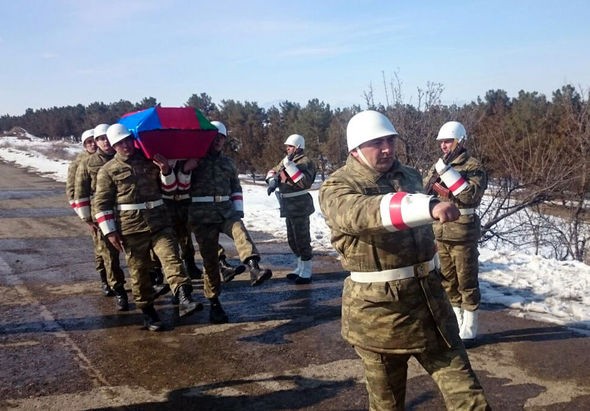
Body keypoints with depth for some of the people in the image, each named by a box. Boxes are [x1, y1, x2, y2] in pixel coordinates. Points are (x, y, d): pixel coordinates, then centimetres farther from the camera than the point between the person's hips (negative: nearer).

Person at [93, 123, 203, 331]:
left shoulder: (149, 160, 12)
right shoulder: (108, 170, 4)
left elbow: (169, 187, 17)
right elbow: (101, 203, 1)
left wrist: (165, 171, -4)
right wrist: (110, 231, -7)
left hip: (159, 221, 2)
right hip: (131, 227, -2)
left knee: (171, 257, -15)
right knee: (139, 270, 5)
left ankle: (184, 300, -24)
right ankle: (147, 311, 18)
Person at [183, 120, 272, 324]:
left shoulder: (228, 163, 18)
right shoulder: (193, 160, 6)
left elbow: (236, 188, 24)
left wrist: (238, 211, 14)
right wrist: (185, 170, -16)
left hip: (226, 210, 2)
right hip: (202, 215, -2)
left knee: (240, 230, -31)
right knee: (209, 258, 0)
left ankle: (254, 268, -54)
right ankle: (214, 303, 11)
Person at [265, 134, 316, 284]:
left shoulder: (305, 162, -14)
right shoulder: (285, 160, 11)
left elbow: (306, 182, -27)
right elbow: (273, 171, 20)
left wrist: (290, 165, -27)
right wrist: (272, 180, -3)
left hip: (300, 206, -9)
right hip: (288, 206, 9)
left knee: (302, 239, -4)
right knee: (292, 239, 17)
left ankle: (306, 272, 6)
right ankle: (300, 267, 31)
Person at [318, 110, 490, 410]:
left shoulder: (409, 176, 7)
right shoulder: (338, 188, -13)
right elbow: (364, 213, -36)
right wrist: (429, 207, -49)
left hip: (428, 298, 5)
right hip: (378, 309, -5)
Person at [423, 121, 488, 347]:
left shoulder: (473, 167, -8)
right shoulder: (438, 166, 10)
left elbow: (470, 195, -24)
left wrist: (446, 170, -25)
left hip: (463, 235, -6)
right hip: (440, 234, 6)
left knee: (467, 284, 4)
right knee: (448, 283, 15)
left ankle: (468, 331, 15)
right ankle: (454, 327, 29)